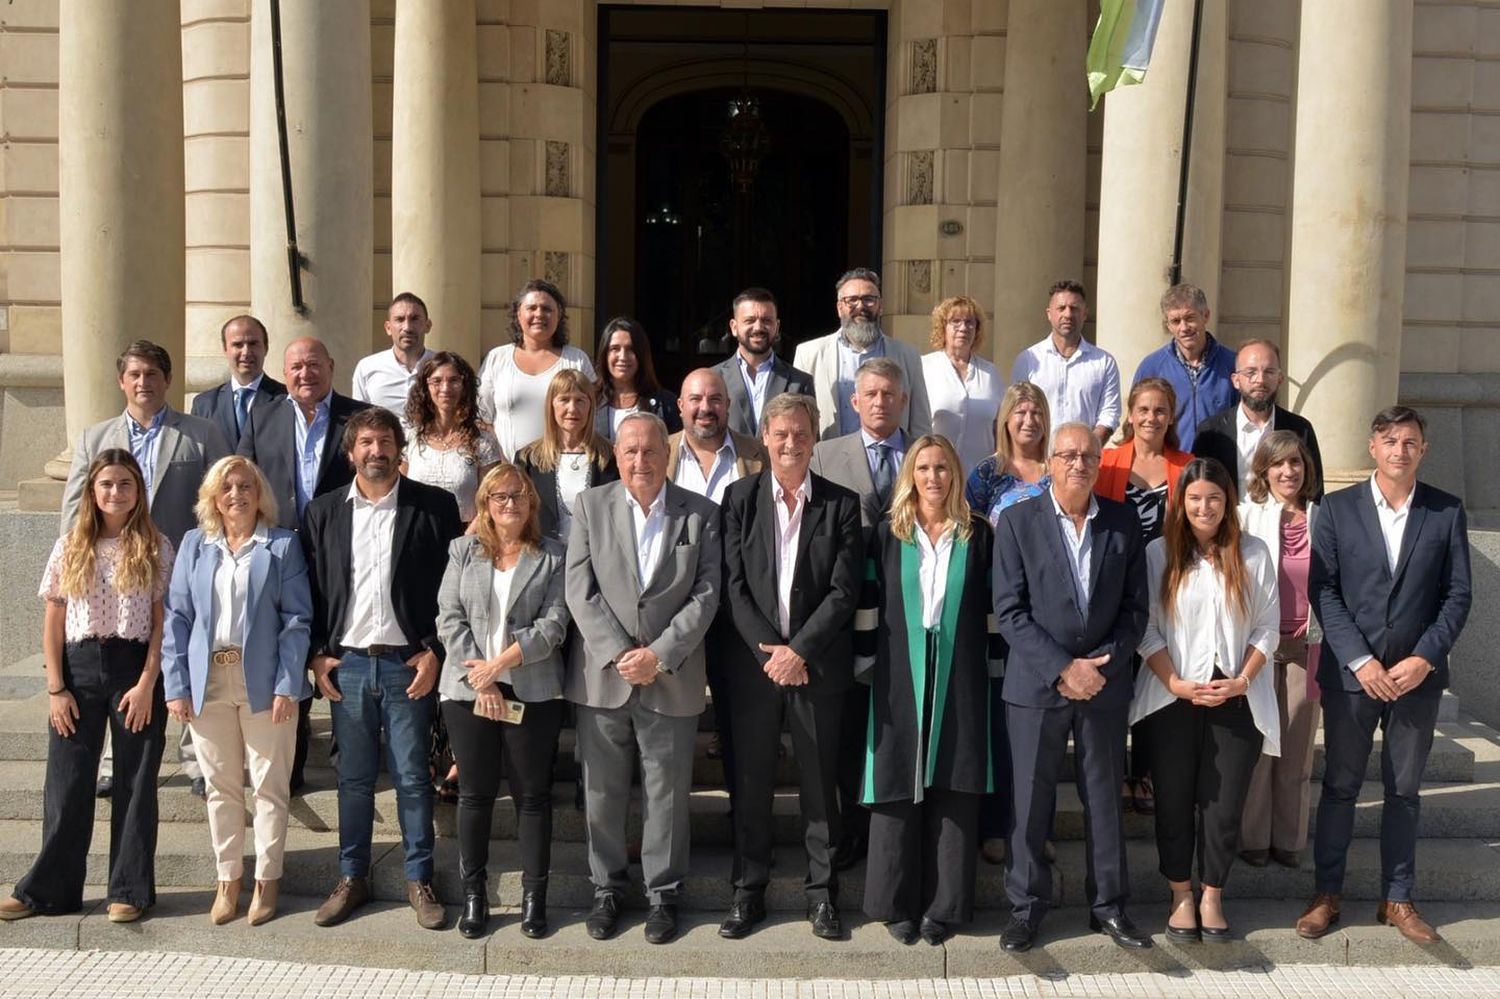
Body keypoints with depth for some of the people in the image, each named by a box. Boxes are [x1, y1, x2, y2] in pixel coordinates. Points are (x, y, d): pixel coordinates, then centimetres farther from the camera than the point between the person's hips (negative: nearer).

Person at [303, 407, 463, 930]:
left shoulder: (434, 506, -1)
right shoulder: (323, 511, 8)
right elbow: (313, 588, 9)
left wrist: (434, 651, -7)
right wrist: (317, 655, 2)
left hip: (408, 664, -2)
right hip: (346, 664, 2)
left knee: (412, 778, 4)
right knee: (353, 779, 10)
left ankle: (420, 881, 15)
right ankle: (352, 879, 22)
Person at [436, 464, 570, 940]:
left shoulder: (553, 556, 4)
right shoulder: (463, 551, 8)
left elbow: (554, 623, -6)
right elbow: (450, 618, 0)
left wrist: (501, 662, -14)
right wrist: (481, 682, -9)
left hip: (533, 692, -1)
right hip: (468, 690, 1)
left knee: (532, 794, 4)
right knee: (475, 793, 6)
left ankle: (534, 896, 12)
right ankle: (473, 895, 17)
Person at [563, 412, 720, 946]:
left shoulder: (701, 514, 1)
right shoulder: (590, 506, 3)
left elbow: (706, 595, -3)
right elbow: (580, 589, -3)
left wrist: (659, 654, -13)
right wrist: (618, 654, -12)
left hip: (671, 678, -1)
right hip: (602, 676, 1)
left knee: (667, 793, 7)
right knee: (602, 792, 9)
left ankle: (663, 894, 21)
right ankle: (607, 887, 26)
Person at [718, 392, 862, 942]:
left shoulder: (841, 504, 2)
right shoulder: (740, 498, 3)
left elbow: (844, 589, -5)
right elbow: (733, 584, -2)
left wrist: (798, 650, -13)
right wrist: (769, 650, -11)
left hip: (818, 665, 0)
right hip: (752, 663, 1)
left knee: (820, 783, 7)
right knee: (750, 783, 7)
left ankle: (822, 894, 18)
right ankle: (748, 892, 18)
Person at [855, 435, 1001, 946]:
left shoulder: (977, 535, 6)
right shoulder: (887, 535, 5)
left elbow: (993, 609, 7)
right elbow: (868, 606, 5)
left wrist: (997, 668, 4)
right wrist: (864, 666, 1)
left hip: (959, 677, 0)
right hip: (900, 674, 0)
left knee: (953, 787, 2)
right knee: (898, 786, 2)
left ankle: (943, 905, 11)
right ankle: (897, 903, 13)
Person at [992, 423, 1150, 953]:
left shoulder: (1124, 522, 3)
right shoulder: (1017, 521, -4)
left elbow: (1135, 607, 4)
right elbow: (1010, 611, -9)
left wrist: (1105, 662, -10)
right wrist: (1062, 668, -15)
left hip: (1105, 683, 2)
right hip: (1036, 684, -2)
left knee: (1105, 795, 11)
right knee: (1031, 798, 5)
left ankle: (1109, 903, 24)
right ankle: (1026, 905, 18)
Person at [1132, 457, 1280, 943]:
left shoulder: (1253, 553, 4)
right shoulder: (1158, 553, 1)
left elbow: (1268, 626, 4)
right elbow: (1147, 628, -1)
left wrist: (1242, 680, -8)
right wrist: (1175, 683, -11)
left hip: (1237, 698, 0)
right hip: (1172, 698, 0)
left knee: (1225, 804, 2)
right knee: (1174, 802, 5)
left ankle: (1212, 898, 17)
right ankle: (1181, 897, 19)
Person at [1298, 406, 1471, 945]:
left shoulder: (1447, 512, 2)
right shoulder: (1337, 508, -1)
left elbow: (1458, 594, 1)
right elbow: (1323, 591, -4)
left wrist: (1424, 658, -10)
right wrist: (1360, 661, -12)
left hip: (1417, 674, 1)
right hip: (1351, 672, -1)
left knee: (1404, 791, 10)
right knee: (1339, 786, 7)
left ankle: (1397, 899, 22)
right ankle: (1326, 894, 18)